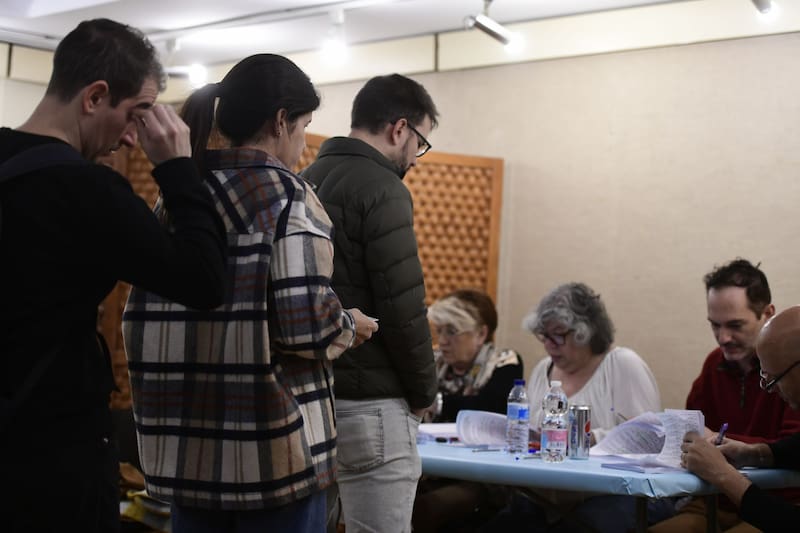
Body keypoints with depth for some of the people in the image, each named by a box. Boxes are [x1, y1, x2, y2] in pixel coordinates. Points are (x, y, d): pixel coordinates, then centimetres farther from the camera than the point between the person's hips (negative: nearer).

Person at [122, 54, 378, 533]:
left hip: (184, 445, 6)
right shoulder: (287, 195, -10)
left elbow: (143, 320, 9)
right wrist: (351, 327, 1)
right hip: (270, 449, -6)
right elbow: (306, 327, -20)